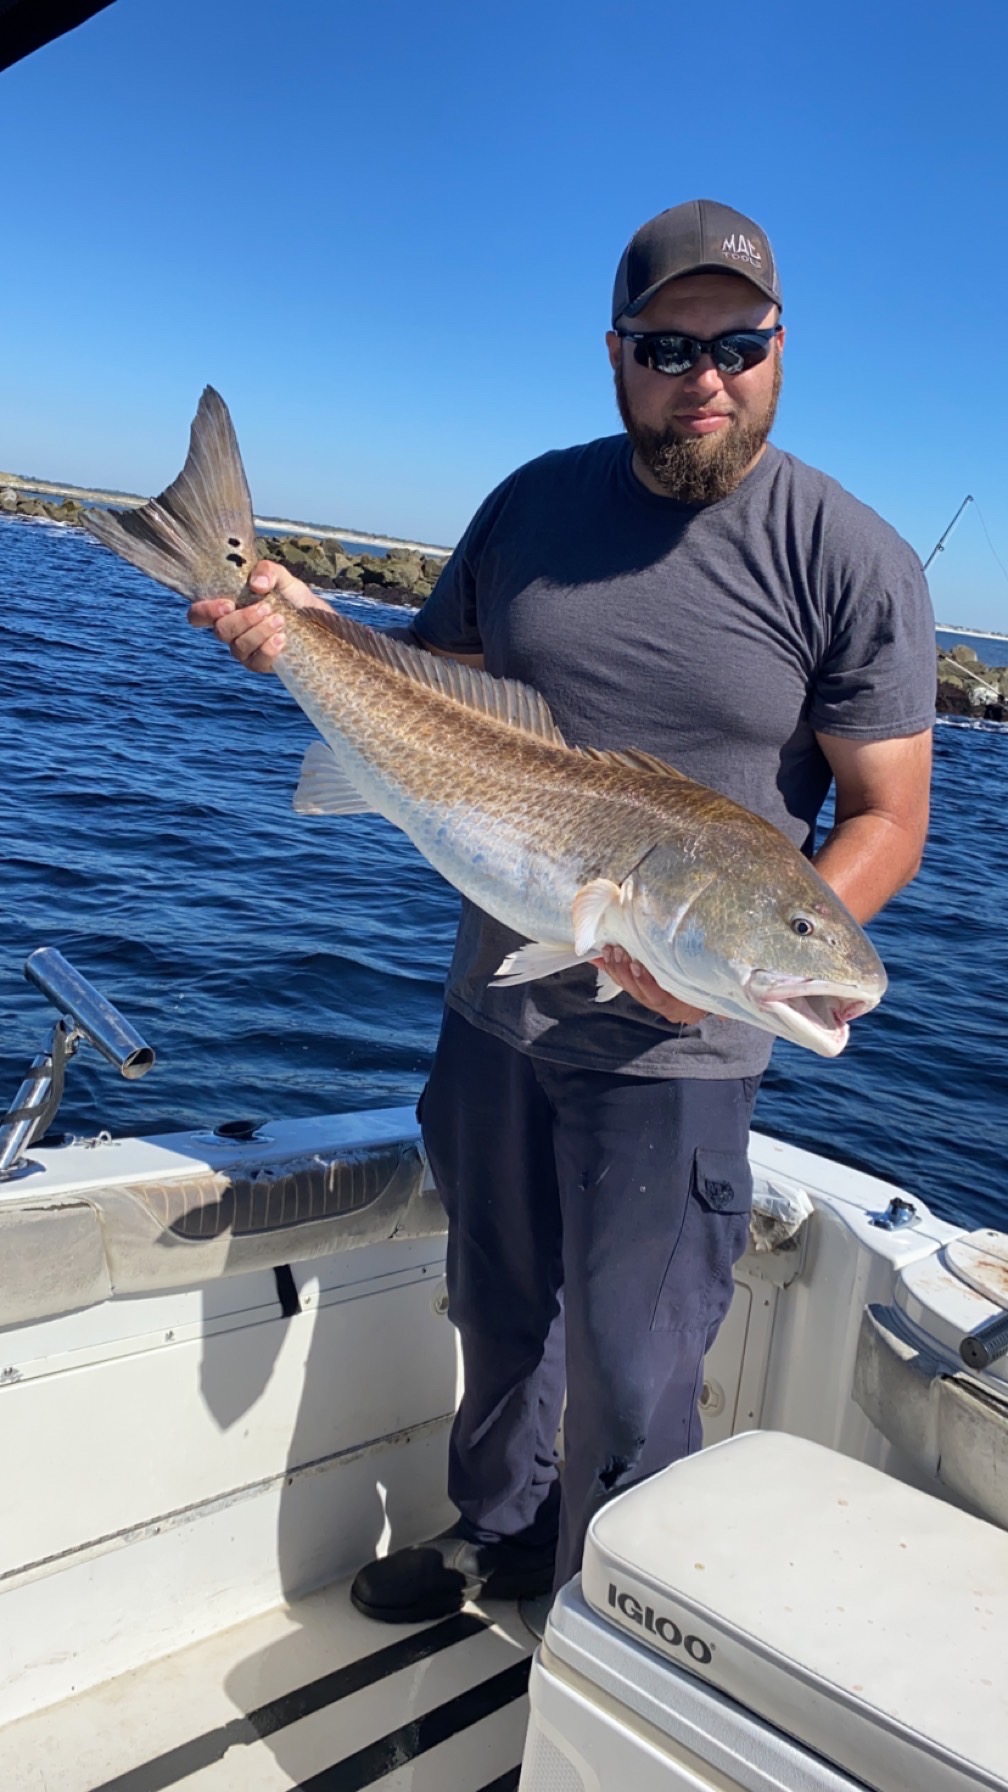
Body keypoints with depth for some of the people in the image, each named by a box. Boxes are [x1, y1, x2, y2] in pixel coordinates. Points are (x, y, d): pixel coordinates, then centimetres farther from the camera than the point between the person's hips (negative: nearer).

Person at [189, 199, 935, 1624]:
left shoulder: (851, 559, -9)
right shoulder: (535, 504, 4)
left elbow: (887, 821, -10)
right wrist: (314, 635, -5)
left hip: (670, 1045, -4)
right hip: (494, 1006, 5)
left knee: (629, 1375, 7)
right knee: (499, 1310, 22)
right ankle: (498, 1531, 48)